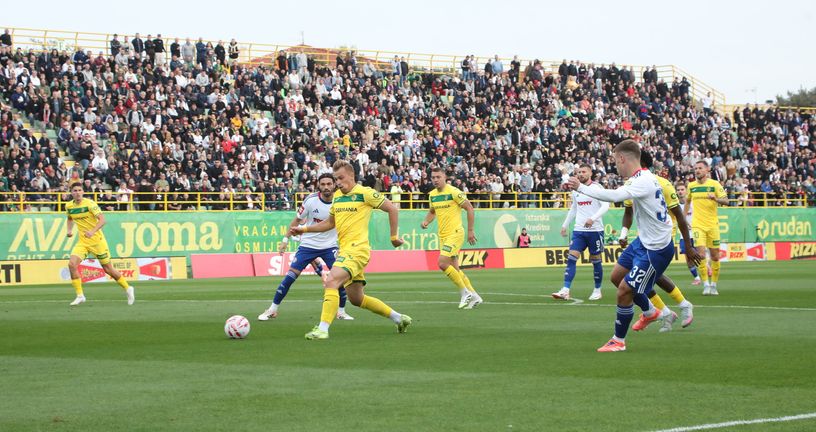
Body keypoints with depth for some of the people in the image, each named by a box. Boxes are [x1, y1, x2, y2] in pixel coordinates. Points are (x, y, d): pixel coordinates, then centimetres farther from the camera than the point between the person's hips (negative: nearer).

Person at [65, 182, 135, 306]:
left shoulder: (89, 204, -15)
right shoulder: (69, 206, 2)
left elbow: (102, 220, -22)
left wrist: (92, 232, -36)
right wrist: (69, 230, 8)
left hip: (97, 240, -5)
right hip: (82, 242, 5)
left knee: (108, 269, 3)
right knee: (72, 264, -17)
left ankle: (127, 289, 26)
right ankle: (80, 296, -8)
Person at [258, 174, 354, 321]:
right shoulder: (311, 200, -13)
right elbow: (297, 220, 1)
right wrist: (286, 239, 1)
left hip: (330, 246, 1)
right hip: (308, 245, -1)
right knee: (290, 276, -8)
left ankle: (341, 312, 6)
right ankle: (272, 310, 3)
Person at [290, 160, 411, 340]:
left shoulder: (365, 193, -7)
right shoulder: (337, 196, 15)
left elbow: (392, 209, -2)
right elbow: (330, 223, 27)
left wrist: (394, 237, -1)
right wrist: (305, 229, 17)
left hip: (357, 249, -9)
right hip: (345, 250, 9)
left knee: (330, 282, -25)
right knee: (356, 299, 14)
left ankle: (323, 329, -29)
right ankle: (398, 317, 29)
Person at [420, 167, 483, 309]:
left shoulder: (454, 192, -13)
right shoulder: (432, 195, 9)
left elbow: (470, 209, -9)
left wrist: (470, 231, -9)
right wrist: (426, 221, 5)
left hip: (455, 233, -8)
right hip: (443, 236, 8)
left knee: (442, 263, -19)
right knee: (454, 269, 8)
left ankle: (464, 292, -7)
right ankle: (473, 296, 18)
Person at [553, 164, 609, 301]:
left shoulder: (597, 188, -7)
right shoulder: (575, 190, 11)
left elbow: (605, 206, -17)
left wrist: (593, 218, -29)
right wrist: (565, 225, 21)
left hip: (595, 230, -5)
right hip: (578, 230, 5)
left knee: (595, 260, 5)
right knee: (571, 258, -8)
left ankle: (597, 290, 19)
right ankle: (565, 291, -14)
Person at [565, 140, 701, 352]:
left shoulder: (643, 182, -27)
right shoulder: (643, 177, 4)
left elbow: (613, 196, -40)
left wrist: (580, 187, -34)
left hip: (655, 249, -10)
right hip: (644, 241, 10)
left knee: (624, 291, -5)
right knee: (617, 275, 21)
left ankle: (618, 341, 11)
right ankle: (649, 312, 41)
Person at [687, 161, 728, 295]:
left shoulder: (714, 184, -2)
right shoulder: (691, 186, 6)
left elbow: (726, 201, -7)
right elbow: (688, 201, 23)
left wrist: (715, 199, -26)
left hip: (712, 224, -1)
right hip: (697, 225, 1)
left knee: (715, 256, 3)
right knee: (701, 253, -15)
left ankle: (714, 285, 17)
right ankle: (706, 285, -11)